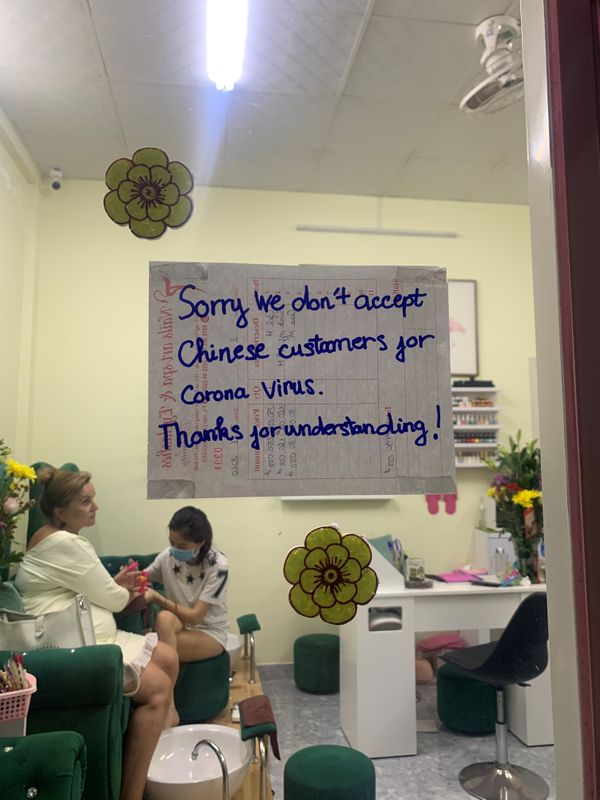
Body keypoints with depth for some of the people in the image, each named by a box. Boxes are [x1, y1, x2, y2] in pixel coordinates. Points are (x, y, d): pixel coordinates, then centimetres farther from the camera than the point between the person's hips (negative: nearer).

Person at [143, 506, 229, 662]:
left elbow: (195, 616, -20)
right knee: (164, 618, -33)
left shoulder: (218, 566, -20)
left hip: (210, 633, -3)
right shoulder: (168, 556, -10)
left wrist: (158, 598, -29)